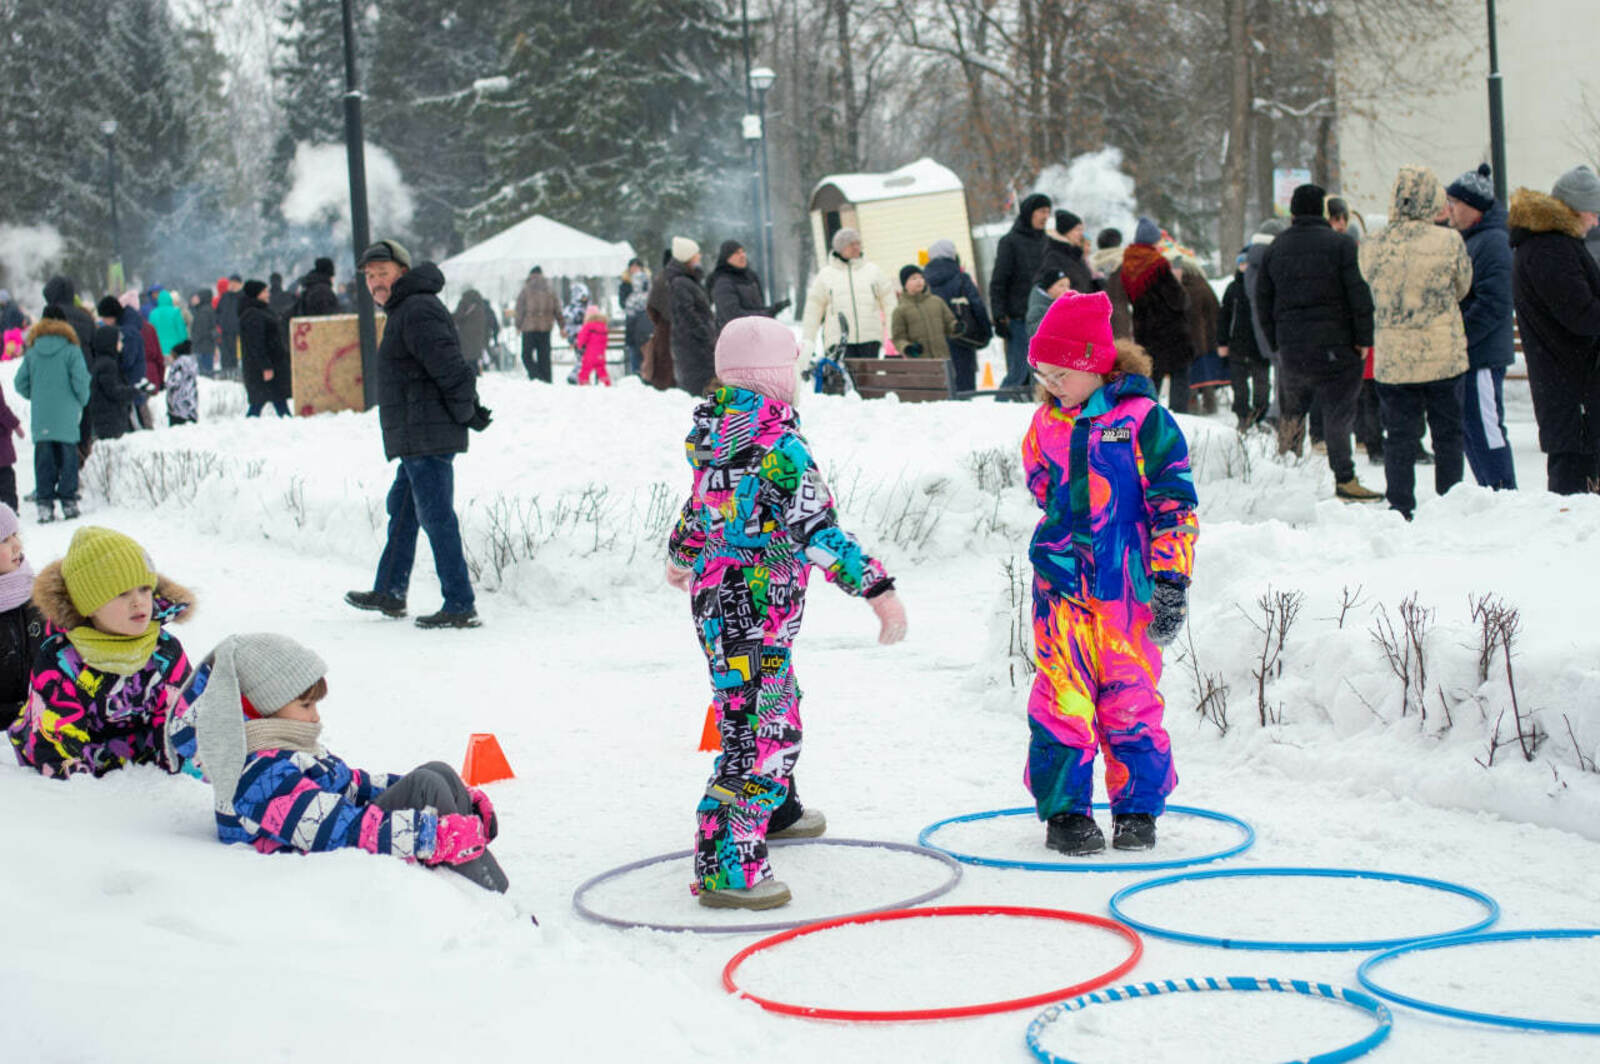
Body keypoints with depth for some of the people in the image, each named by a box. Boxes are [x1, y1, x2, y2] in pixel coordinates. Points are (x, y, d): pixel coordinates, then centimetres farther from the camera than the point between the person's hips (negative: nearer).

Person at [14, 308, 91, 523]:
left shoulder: (31, 353, 3)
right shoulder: (71, 351, -7)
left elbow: (21, 383, 4)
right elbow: (81, 381, -11)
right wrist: (82, 401, 7)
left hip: (40, 418, 3)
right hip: (66, 417, -2)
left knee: (43, 462, 7)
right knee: (67, 458, 6)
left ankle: (44, 505, 3)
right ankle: (68, 501, 7)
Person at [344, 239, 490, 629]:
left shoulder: (417, 311, -15)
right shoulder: (404, 311, 21)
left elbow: (451, 368, -22)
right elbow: (455, 372, 24)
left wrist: (463, 413, -13)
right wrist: (470, 410, 16)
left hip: (426, 437, -11)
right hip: (415, 439, 11)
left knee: (436, 517, -10)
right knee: (402, 510, 20)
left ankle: (461, 607, -9)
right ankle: (389, 593, 32)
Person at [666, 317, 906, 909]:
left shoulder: (713, 425, 6)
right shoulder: (776, 443, -21)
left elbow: (705, 499, 23)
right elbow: (817, 530, -26)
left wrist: (680, 555, 40)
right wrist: (877, 588, -26)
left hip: (714, 591, 10)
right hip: (755, 610, -10)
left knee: (778, 708, 28)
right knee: (760, 732, -7)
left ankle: (774, 810, 48)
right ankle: (724, 868, -7)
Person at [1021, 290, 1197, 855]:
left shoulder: (1143, 420, -6)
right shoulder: (1046, 423, 8)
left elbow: (1174, 503, -5)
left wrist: (1171, 580, -9)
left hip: (1129, 585, -3)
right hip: (1061, 582, 3)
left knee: (1131, 700, 3)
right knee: (1062, 699, -1)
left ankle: (1138, 809, 17)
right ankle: (1064, 810, 8)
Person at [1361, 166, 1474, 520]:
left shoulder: (1372, 248, -6)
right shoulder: (1449, 242, -11)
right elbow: (1462, 288, 5)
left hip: (1392, 358, 1)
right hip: (1444, 354, -1)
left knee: (1399, 437, 9)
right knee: (1448, 435, 11)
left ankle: (1400, 509, 9)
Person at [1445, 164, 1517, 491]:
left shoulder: (1493, 242, -13)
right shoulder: (1467, 239, 17)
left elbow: (1493, 305, -21)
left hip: (1483, 355, -10)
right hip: (1466, 355, 10)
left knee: (1484, 428, -8)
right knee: (1469, 428, 12)